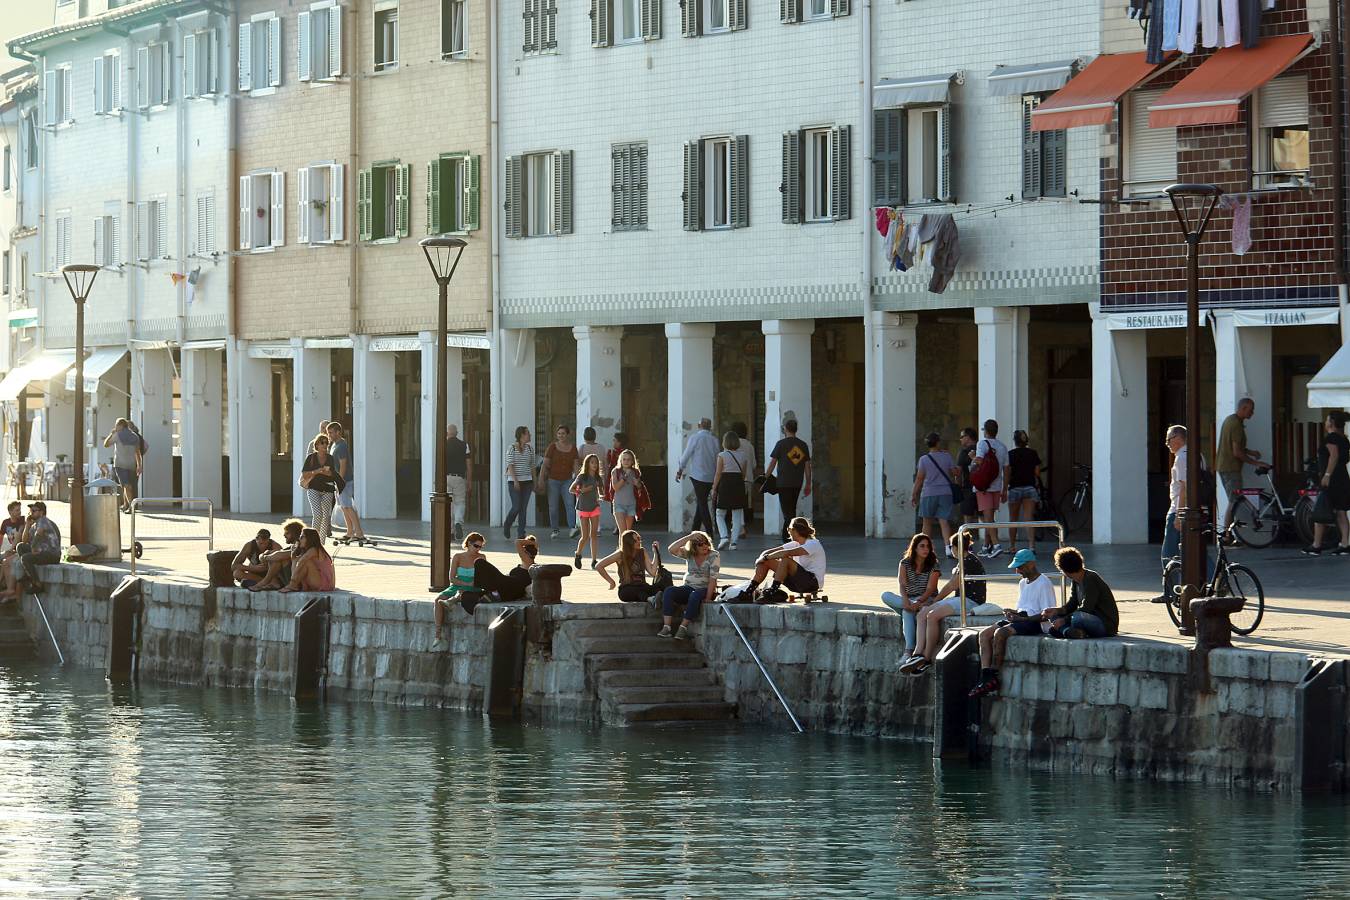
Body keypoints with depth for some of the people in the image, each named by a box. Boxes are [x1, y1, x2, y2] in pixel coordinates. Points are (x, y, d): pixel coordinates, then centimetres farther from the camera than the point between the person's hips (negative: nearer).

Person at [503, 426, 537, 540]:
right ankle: (506, 525, 17)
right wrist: (515, 480, -19)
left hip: (527, 481, 4)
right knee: (516, 507, -9)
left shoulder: (530, 449, 9)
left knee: (524, 508, 1)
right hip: (514, 482, -4)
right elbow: (510, 465, -11)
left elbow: (532, 466, 14)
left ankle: (521, 533, 5)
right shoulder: (512, 448, -5)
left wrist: (534, 482, 13)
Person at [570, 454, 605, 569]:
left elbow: (601, 491, 18)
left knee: (594, 534, -1)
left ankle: (594, 561, 1)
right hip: (583, 508, -3)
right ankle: (577, 555, 23)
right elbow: (571, 490, -8)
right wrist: (581, 491, -21)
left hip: (594, 507, 3)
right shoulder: (582, 477, -8)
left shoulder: (598, 478, 4)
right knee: (585, 536, -3)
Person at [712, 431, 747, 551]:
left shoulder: (722, 456, -6)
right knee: (737, 515, 7)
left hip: (725, 484, -4)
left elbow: (718, 473, -8)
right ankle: (733, 541, 3)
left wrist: (714, 489, -3)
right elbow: (743, 474, 8)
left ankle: (724, 537, -13)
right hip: (739, 484, 4)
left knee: (720, 514, 6)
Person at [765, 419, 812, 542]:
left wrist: (765, 479, 6)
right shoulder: (803, 445, 7)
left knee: (788, 512, -5)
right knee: (791, 510, 17)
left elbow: (772, 463, -4)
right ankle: (786, 536, 24)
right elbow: (807, 466, 9)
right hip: (798, 483, 5)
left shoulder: (781, 444, -6)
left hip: (784, 483, -5)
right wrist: (808, 484, 15)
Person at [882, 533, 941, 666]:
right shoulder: (905, 563, 3)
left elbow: (930, 589, -14)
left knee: (907, 612, -36)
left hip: (927, 600, -4)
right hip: (909, 599, 4)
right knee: (886, 596, -25)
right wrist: (905, 600, -31)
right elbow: (902, 585, -10)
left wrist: (918, 602, -32)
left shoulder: (933, 566, -4)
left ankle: (909, 652, -43)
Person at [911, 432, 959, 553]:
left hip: (928, 494, -1)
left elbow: (919, 478, -3)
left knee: (927, 522, 11)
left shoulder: (924, 459, -4)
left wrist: (914, 495, 5)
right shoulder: (947, 457, -1)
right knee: (944, 521, -3)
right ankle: (948, 545, -22)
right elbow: (956, 473, 7)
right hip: (945, 493, 1)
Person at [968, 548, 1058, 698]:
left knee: (1000, 633, -30)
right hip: (1021, 619, 9)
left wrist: (1021, 618, -18)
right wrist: (1013, 612, 3)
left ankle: (992, 678, -24)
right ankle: (986, 677, -24)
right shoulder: (1023, 583, 20)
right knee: (984, 634, -11)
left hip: (1036, 624, -9)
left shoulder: (1044, 584, -8)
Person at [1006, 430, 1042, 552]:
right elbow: (1037, 473, 3)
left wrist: (1004, 490, 4)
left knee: (1013, 520, 11)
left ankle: (1012, 546, 17)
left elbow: (1008, 474, -6)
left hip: (1015, 488, -2)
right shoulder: (1033, 454, 2)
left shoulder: (1011, 454, -6)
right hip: (1030, 488, 2)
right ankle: (1032, 545, -18)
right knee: (1029, 519, -3)